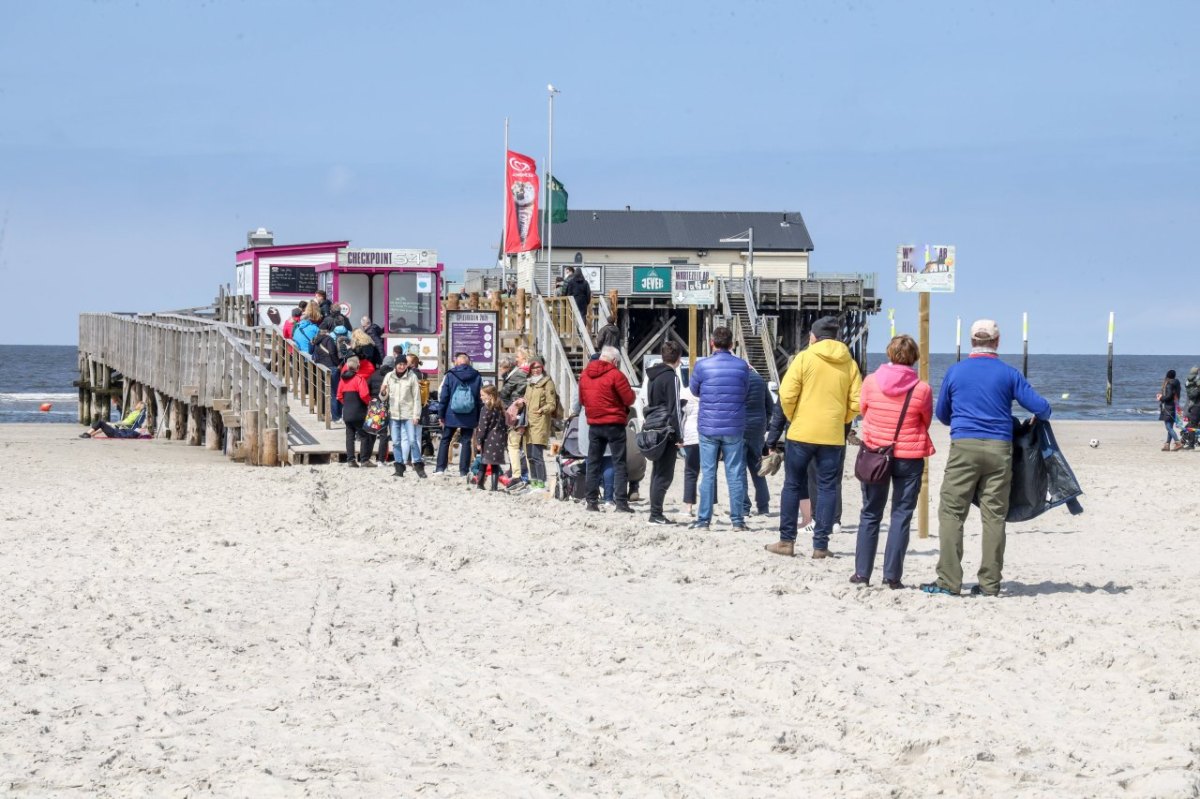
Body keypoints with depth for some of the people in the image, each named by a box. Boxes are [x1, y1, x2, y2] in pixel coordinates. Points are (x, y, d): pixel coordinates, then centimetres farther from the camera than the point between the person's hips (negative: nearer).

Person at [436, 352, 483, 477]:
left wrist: (441, 415, 5)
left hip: (451, 415, -1)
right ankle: (464, 471, 2)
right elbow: (480, 398, 5)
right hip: (470, 418, 1)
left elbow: (443, 397, -2)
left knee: (445, 440, 10)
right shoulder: (477, 378, 4)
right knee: (466, 442, 5)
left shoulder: (450, 376, -2)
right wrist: (478, 419, 10)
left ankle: (440, 468, 6)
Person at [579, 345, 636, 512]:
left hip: (594, 424, 5)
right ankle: (621, 502, -8)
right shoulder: (615, 375, -13)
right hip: (614, 424, -5)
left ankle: (592, 501, 11)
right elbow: (630, 399, -12)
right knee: (619, 463, -1)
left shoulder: (585, 374, 6)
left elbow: (581, 400, 14)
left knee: (593, 462, 12)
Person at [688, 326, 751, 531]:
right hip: (734, 428, 1)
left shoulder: (702, 365, -7)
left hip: (708, 427, -1)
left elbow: (694, 390, 9)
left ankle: (704, 519, 5)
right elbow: (745, 392, 10)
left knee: (708, 474, 5)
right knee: (735, 474, 5)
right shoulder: (742, 366, -3)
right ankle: (737, 520, 6)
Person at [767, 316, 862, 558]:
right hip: (833, 436, 2)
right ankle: (820, 545, 4)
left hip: (801, 432, -2)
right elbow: (856, 403, -1)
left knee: (793, 485, 9)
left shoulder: (804, 358, -5)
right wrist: (840, 420, 13)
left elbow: (786, 395, -11)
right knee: (827, 488, 7)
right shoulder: (849, 364, 4)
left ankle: (786, 541, 10)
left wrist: (792, 418, 6)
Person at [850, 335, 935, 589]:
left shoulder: (871, 382, -8)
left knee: (870, 514, 13)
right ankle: (892, 575, 0)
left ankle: (862, 572, 13)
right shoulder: (922, 389, -12)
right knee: (901, 516, 4)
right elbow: (926, 421, 3)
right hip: (910, 456, -2)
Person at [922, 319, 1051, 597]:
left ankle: (949, 581, -5)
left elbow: (941, 413, 18)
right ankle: (990, 583, 4)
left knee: (951, 512, 1)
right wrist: (1040, 416, 26)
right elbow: (1041, 407, 2)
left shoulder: (955, 372, 7)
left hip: (964, 447, -1)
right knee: (994, 516, 4)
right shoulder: (1008, 374, 4)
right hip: (999, 449, 1)